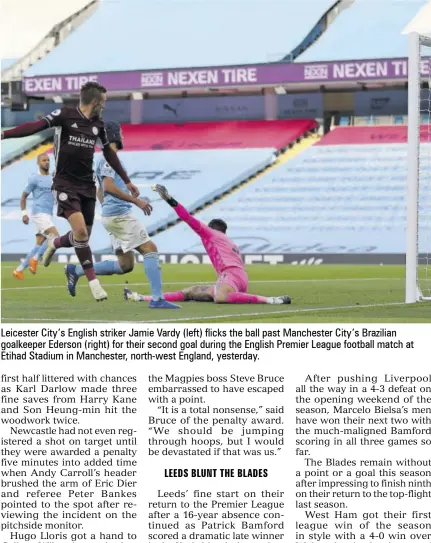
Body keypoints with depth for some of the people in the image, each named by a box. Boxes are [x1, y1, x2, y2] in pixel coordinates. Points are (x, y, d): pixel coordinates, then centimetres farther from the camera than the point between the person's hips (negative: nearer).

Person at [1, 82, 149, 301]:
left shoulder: (98, 124, 7)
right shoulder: (64, 115, -11)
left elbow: (109, 153, 20)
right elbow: (35, 126, -21)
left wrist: (127, 181, 22)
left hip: (87, 185, 6)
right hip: (65, 184, -6)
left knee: (83, 236, 6)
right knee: (80, 231, -20)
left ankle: (54, 244, 39)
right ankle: (93, 282, -9)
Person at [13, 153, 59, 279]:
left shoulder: (52, 178, 17)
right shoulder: (34, 178, -3)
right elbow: (24, 196, 0)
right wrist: (24, 213, -8)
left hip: (48, 215, 7)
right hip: (39, 213, -7)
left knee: (39, 245, 3)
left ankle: (19, 269, 7)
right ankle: (35, 259, -8)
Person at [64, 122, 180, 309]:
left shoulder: (107, 159, 21)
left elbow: (100, 192, 29)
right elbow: (109, 186, -22)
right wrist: (136, 201, -20)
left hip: (112, 216, 10)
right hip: (119, 214, -10)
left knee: (125, 265, 9)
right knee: (150, 248, -11)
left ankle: (76, 271, 12)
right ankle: (157, 299, -17)